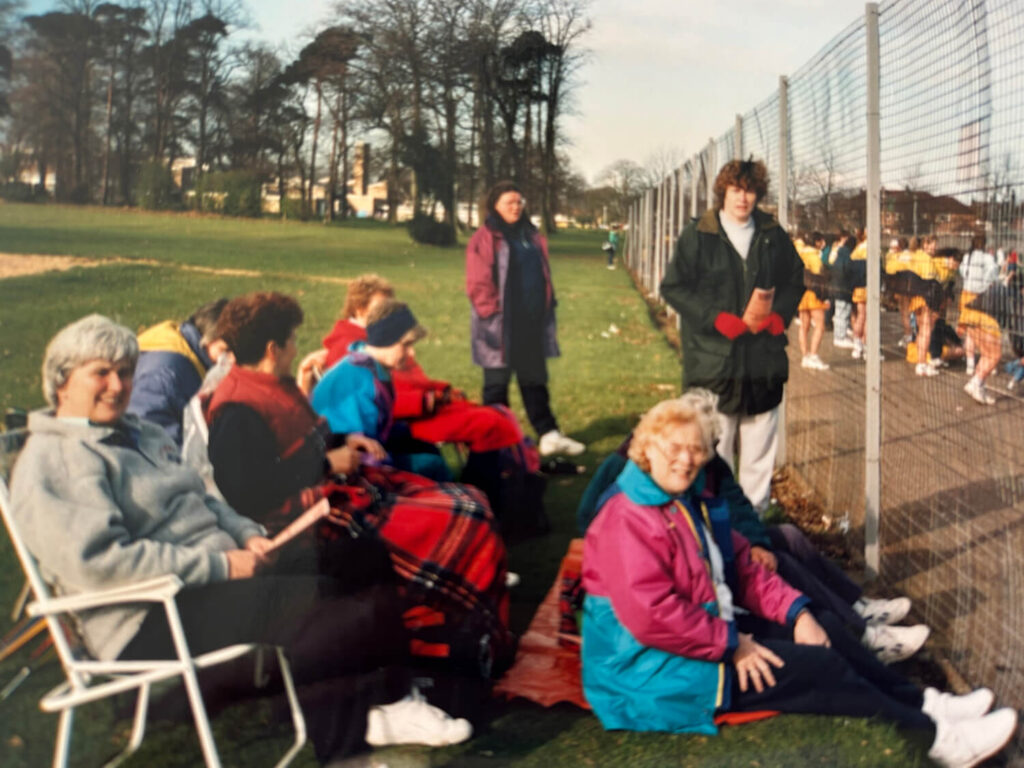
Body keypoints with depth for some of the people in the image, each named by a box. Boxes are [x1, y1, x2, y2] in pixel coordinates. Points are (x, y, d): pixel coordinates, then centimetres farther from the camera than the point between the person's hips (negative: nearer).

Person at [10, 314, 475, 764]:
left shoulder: (139, 434, 20)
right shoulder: (52, 461, -9)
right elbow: (97, 561, -21)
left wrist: (246, 535, 3)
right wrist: (220, 566, -20)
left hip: (216, 583, 10)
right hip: (155, 626, -10)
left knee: (369, 590, -11)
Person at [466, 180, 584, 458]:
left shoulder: (532, 237, 14)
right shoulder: (485, 239, -7)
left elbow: (543, 275, 19)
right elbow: (478, 283, -10)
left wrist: (547, 307, 12)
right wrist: (491, 313, -16)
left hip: (531, 322, 6)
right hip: (500, 325, -6)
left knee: (535, 380, 11)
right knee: (497, 382, 3)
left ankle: (549, 435, 14)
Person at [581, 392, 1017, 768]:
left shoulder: (689, 504, 11)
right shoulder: (628, 520, -22)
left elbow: (742, 566, 13)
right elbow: (650, 615, -30)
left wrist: (796, 611, -1)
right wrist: (731, 644, -21)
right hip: (657, 671, -10)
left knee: (823, 630, 7)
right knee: (816, 666, -11)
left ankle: (924, 705, 14)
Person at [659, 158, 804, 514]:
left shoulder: (773, 236, 10)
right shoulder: (697, 236, -1)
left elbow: (795, 280, 18)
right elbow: (673, 286, -4)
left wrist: (779, 314, -2)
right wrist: (716, 318, -14)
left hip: (764, 360, 3)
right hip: (714, 360, -3)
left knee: (760, 445, 9)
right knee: (714, 448, -1)